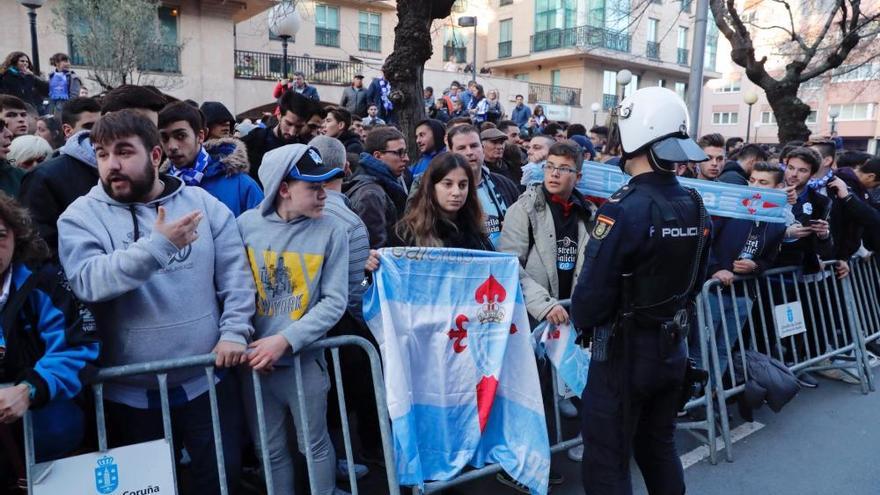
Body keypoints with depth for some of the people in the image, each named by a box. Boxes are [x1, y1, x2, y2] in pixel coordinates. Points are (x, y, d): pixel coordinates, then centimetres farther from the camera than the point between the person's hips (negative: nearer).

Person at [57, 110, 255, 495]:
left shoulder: (203, 203, -1)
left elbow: (236, 276, 0)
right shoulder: (81, 216, -5)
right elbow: (87, 281, -22)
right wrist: (159, 245, -31)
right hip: (131, 391, 0)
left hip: (208, 379, 1)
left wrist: (234, 332, -11)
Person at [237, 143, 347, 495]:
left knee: (314, 445, 13)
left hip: (305, 359, -2)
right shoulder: (247, 224, -3)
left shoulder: (331, 231, -8)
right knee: (270, 450, 16)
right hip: (255, 359, 2)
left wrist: (285, 340, -16)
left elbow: (334, 301, -10)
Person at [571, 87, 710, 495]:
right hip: (672, 347, 8)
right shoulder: (695, 206, 2)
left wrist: (581, 322, 0)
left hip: (625, 350, -7)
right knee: (659, 448, 24)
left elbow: (594, 289, -20)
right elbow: (693, 281, 10)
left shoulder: (624, 208, -22)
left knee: (606, 462, 6)